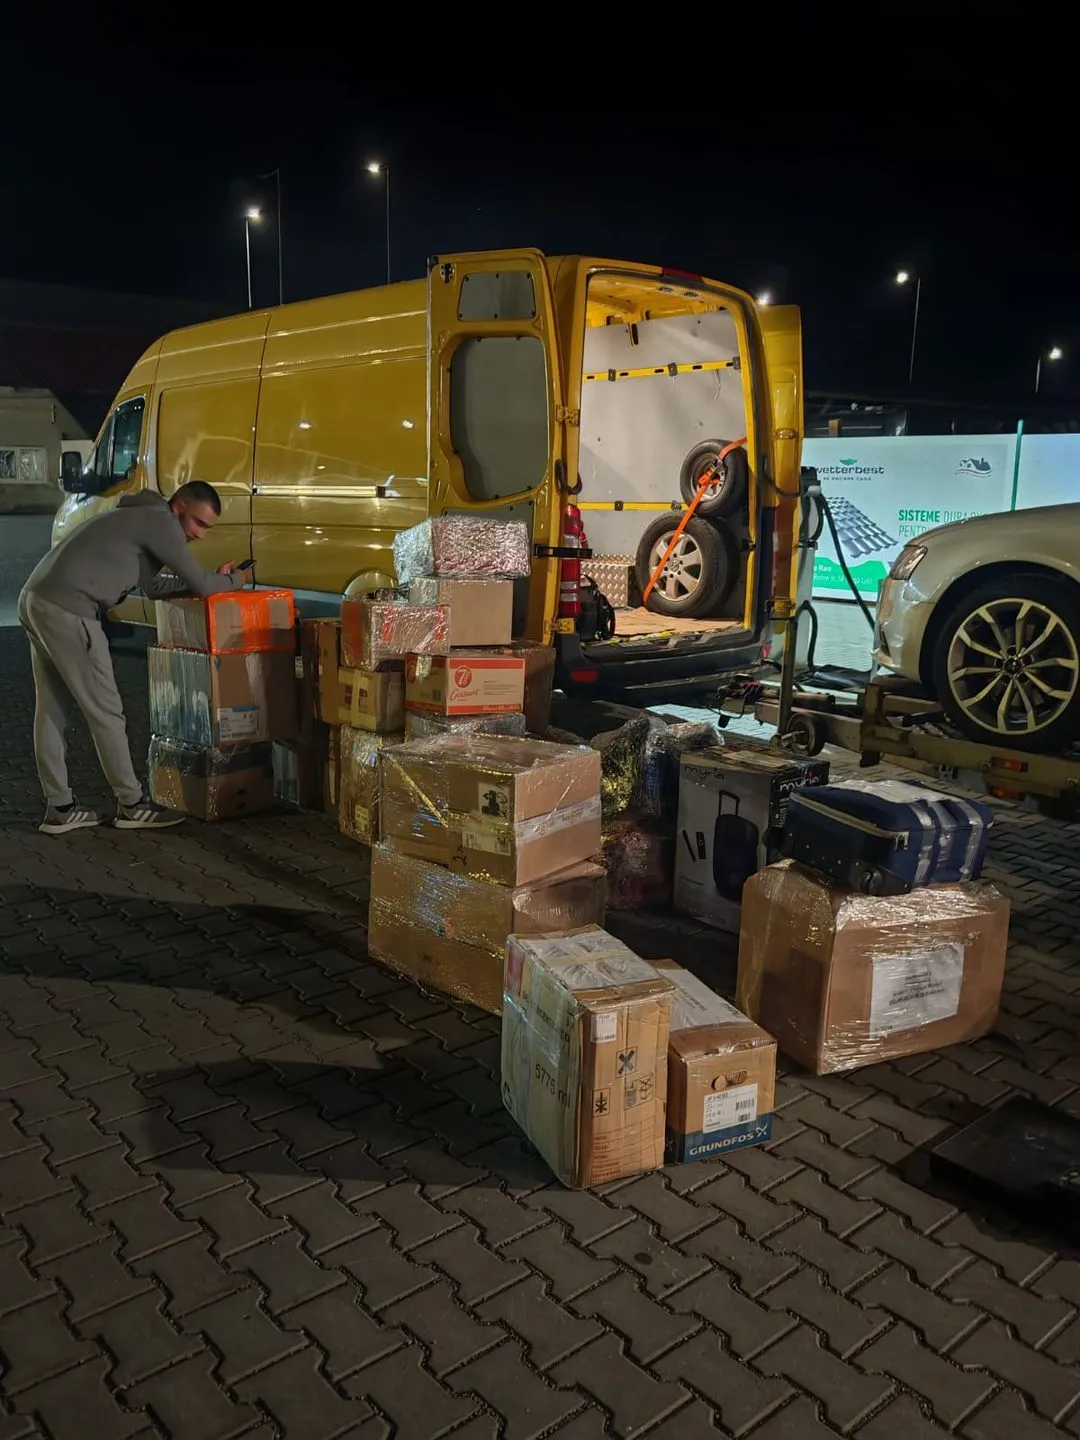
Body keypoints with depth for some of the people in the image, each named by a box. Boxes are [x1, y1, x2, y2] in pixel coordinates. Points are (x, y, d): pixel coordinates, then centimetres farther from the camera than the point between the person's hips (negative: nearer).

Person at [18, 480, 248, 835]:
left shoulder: (143, 518, 25)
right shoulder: (160, 521, -5)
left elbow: (152, 586, 29)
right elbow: (201, 585, -4)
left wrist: (214, 579, 24)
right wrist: (233, 581, 17)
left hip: (36, 601, 10)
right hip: (67, 609, -10)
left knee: (51, 710, 11)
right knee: (104, 710, -2)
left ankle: (60, 808, 18)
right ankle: (132, 805, 7)